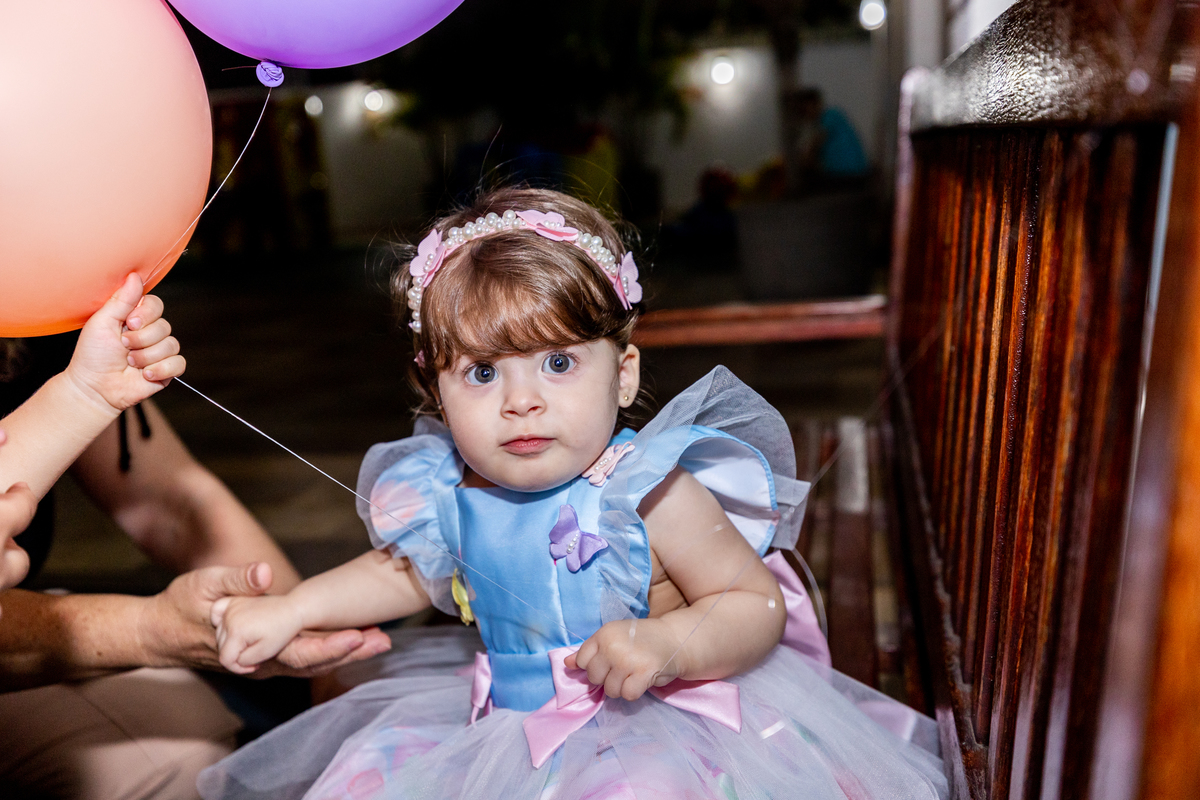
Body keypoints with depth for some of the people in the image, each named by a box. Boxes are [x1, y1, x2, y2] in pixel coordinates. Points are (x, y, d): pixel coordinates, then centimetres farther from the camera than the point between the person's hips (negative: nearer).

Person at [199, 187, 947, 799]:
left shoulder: (647, 495, -23)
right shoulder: (450, 496, -6)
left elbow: (759, 605, -17)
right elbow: (406, 572, 16)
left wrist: (664, 645, -36)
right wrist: (289, 610, 11)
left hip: (652, 720, -5)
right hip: (505, 713, 6)